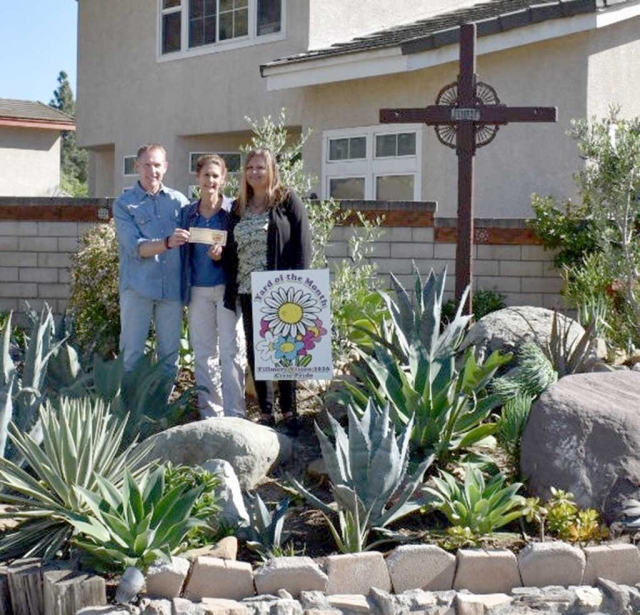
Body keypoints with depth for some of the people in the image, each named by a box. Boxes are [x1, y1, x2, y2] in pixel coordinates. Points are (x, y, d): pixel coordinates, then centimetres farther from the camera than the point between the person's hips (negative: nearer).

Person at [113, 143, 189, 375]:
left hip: (172, 287, 3)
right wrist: (167, 243, -23)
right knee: (132, 352, 0)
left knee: (170, 352, 7)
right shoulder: (124, 204, 3)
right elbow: (136, 248, -8)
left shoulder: (179, 201, 11)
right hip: (138, 288, -2)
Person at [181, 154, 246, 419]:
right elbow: (184, 252, 12)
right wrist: (184, 289, 6)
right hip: (198, 290, 4)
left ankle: (234, 414, -1)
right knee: (203, 353, 9)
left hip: (226, 288, -4)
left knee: (231, 352, -5)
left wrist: (223, 252, -20)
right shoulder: (188, 212, 9)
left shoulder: (232, 210, -2)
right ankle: (209, 413, 17)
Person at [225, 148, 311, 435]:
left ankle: (289, 411, 9)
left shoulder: (288, 201, -1)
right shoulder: (239, 208, 14)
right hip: (248, 290, 5)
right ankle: (265, 412, 14)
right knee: (254, 352, 7)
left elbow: (302, 244, -7)